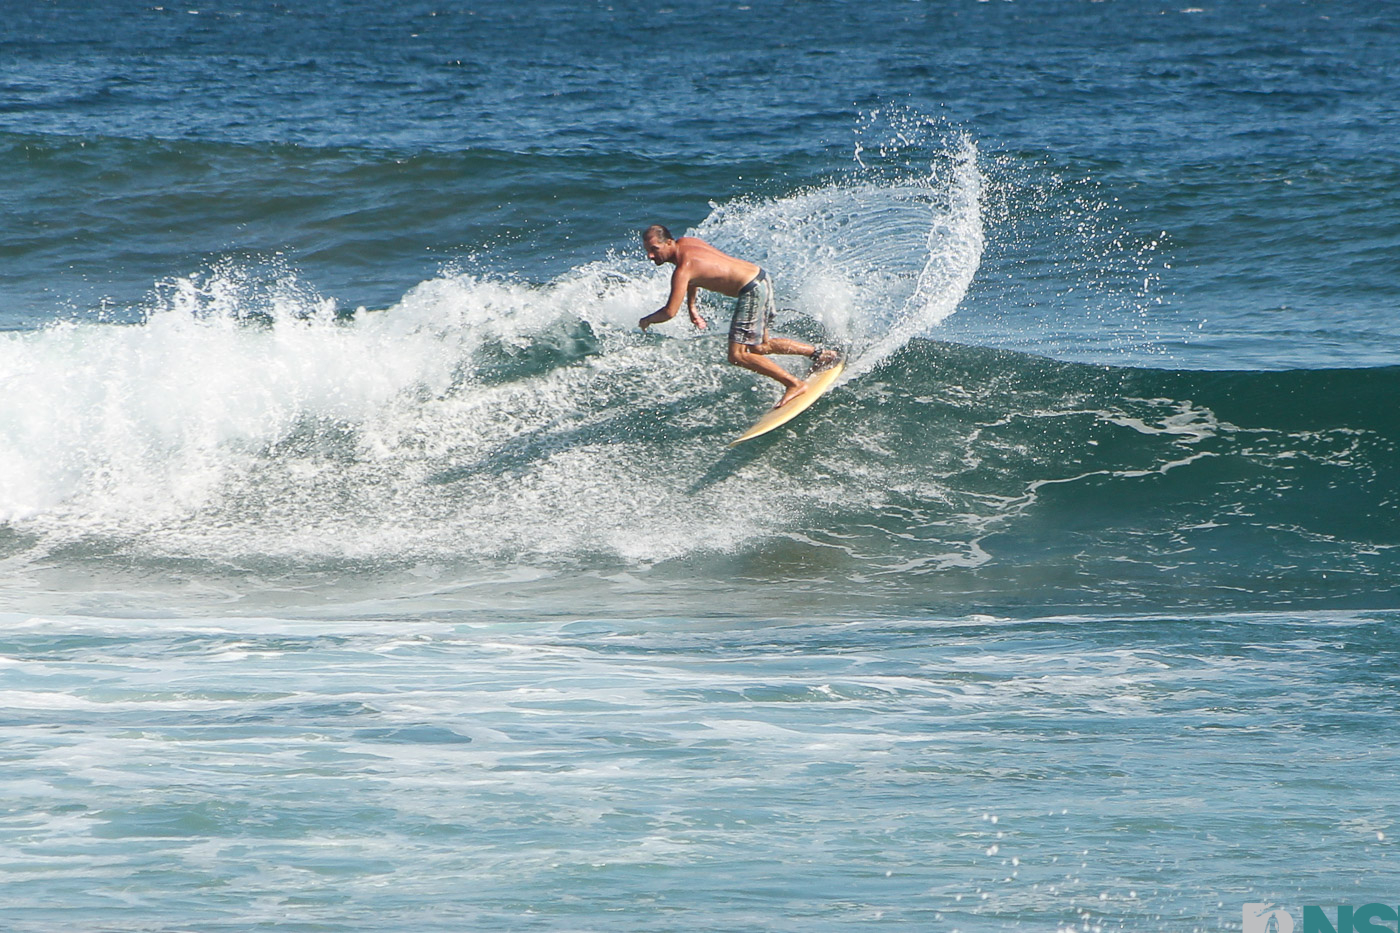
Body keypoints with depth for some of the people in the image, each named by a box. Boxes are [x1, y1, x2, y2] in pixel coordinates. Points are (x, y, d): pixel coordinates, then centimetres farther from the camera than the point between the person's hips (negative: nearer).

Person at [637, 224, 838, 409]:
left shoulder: (683, 269, -21)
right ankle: (818, 353, 33)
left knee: (738, 355, -11)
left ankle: (795, 384, -6)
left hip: (752, 291, -10)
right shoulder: (685, 242, 6)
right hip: (761, 279, 10)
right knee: (760, 347, 25)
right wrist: (691, 307, 22)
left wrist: (647, 320, -4)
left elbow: (670, 312, -23)